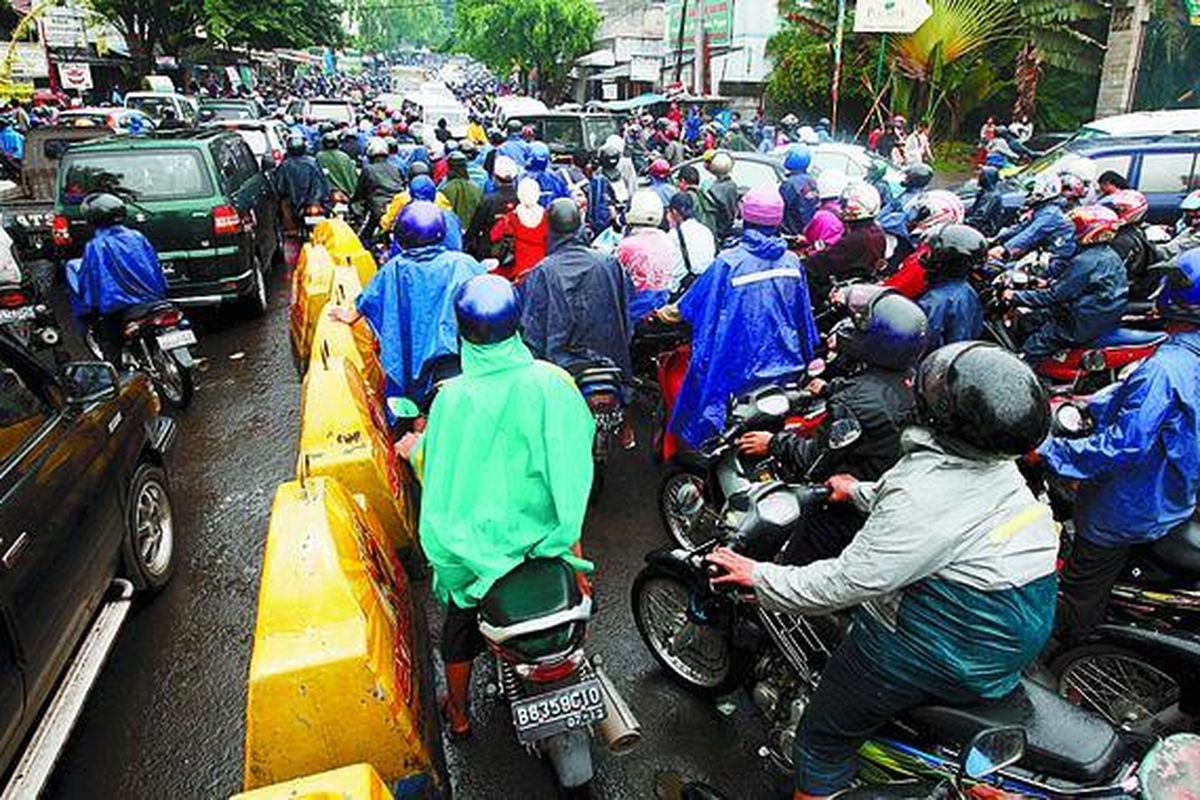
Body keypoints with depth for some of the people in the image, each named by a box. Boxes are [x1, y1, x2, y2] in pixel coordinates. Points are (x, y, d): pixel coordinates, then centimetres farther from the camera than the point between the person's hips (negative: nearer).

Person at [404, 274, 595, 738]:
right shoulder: (553, 381, -18)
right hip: (543, 530, 1)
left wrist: (414, 449, 9)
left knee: (461, 622, 26)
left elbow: (433, 470, -13)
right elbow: (578, 450, -10)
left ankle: (458, 713, 46)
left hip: (476, 539, -1)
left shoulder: (453, 397, -22)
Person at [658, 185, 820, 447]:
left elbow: (690, 306, -7)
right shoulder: (792, 262, -1)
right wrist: (808, 362, 22)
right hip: (787, 367, 5)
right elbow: (804, 317, 10)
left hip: (742, 369, -4)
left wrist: (668, 312, 13)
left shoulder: (728, 263, -16)